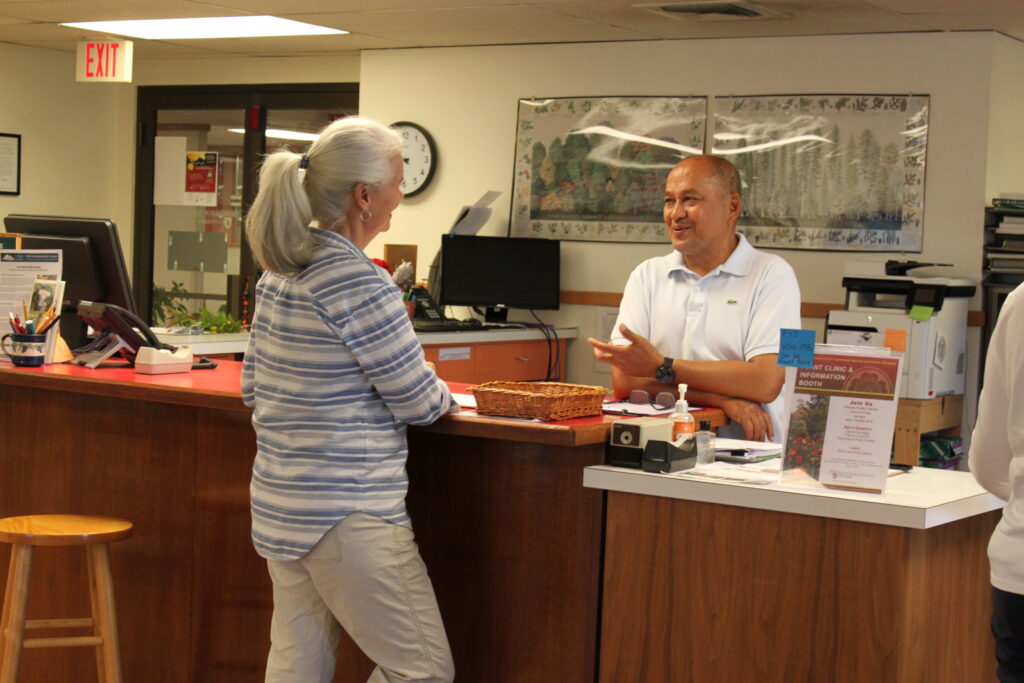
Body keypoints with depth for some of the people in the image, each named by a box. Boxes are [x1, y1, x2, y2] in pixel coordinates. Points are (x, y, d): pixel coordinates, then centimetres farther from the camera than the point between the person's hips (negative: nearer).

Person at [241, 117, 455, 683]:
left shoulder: (278, 271, 9)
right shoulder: (356, 281, -17)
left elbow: (253, 387, 18)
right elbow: (417, 401, -11)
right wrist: (442, 395, 10)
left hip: (277, 503, 10)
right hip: (345, 510, -9)